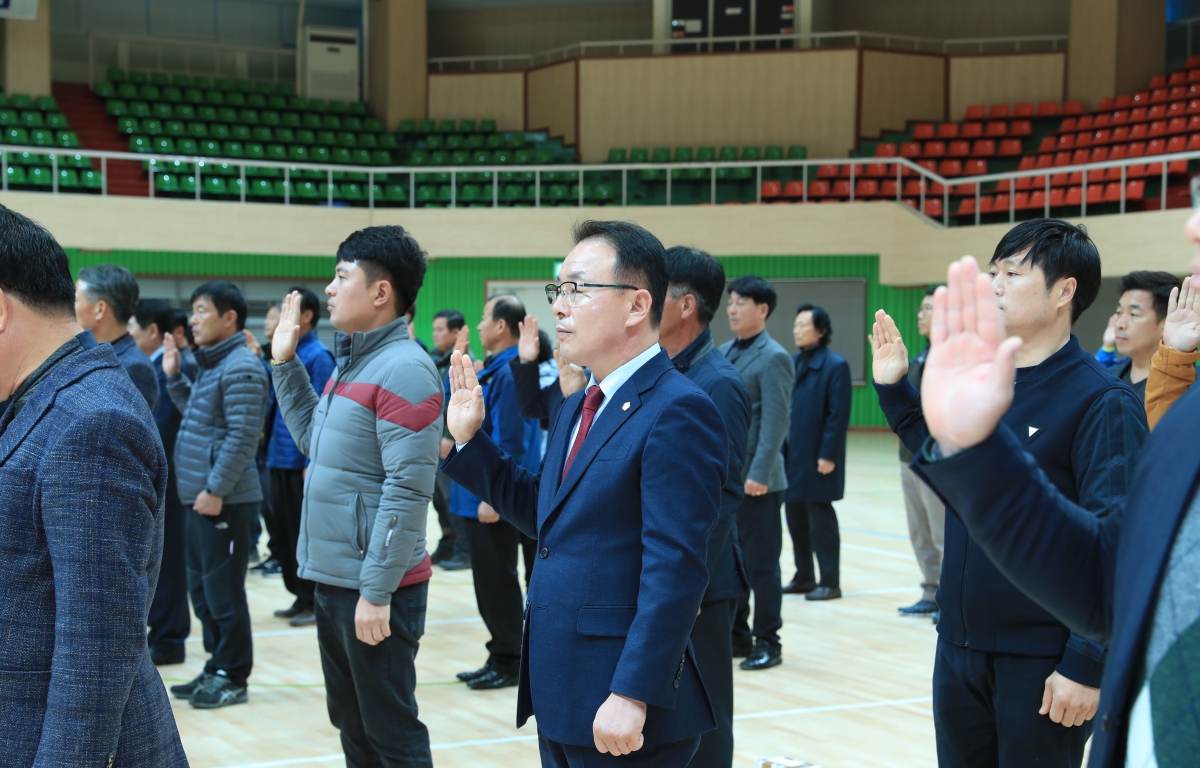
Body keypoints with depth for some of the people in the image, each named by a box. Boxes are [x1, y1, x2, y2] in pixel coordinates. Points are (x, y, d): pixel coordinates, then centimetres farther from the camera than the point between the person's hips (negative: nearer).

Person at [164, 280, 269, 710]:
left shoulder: (240, 368, -15)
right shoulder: (210, 365, 15)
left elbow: (242, 439, -20)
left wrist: (215, 490, -20)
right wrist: (174, 376, 15)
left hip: (224, 500, -10)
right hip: (200, 496, 10)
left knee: (223, 590, -2)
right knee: (201, 588, 14)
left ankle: (232, 677, 7)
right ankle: (216, 669, 24)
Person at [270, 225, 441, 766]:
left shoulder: (403, 369, -18)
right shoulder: (351, 362, 11)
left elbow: (407, 491, -22)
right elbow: (312, 439, 23)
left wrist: (376, 591, -22)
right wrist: (285, 363, 16)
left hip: (374, 588, -9)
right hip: (331, 581, 9)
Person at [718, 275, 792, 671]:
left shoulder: (773, 357, -10)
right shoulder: (723, 352, 12)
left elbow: (776, 421, -15)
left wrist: (760, 474, -21)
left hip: (756, 480, -7)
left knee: (761, 563, 1)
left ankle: (767, 643, 10)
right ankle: (736, 635, 22)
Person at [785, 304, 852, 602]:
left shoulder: (835, 365, -10)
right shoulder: (792, 363, 11)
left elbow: (839, 415, -14)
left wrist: (828, 455, -17)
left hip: (817, 458, -7)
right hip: (791, 455, 7)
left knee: (820, 519, 0)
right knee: (795, 516, 12)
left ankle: (830, 582, 8)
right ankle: (803, 575, 24)